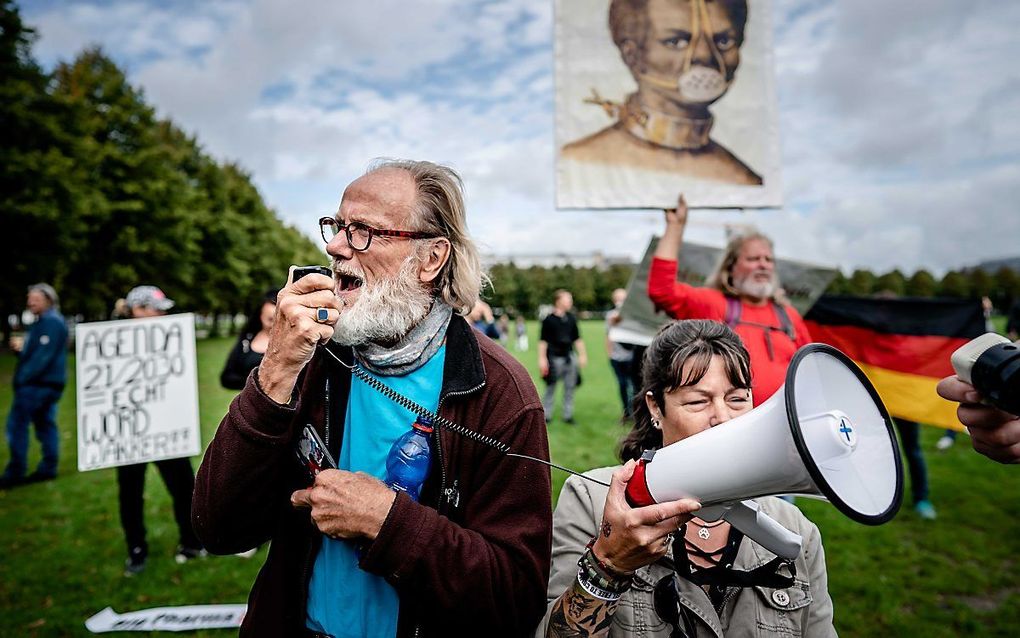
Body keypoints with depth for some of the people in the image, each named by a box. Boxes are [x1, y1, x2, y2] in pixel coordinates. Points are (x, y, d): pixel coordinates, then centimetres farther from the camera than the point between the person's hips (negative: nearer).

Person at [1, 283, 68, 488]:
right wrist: (21, 347, 0)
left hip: (39, 384, -10)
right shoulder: (42, 322, 17)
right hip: (44, 383, 10)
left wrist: (22, 378, -18)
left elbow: (43, 356, -22)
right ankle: (48, 468, 17)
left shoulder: (52, 323, -15)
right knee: (45, 424, 11)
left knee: (16, 424, -6)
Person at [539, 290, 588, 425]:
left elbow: (577, 339, 16)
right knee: (551, 388, 3)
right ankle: (546, 415, 13)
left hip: (569, 357, 5)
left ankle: (568, 415, 17)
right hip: (554, 358, -5)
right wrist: (542, 358, -12)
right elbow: (543, 341, -7)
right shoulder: (548, 319, -6)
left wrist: (582, 354, 12)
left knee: (570, 388, 8)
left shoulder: (571, 318, 9)